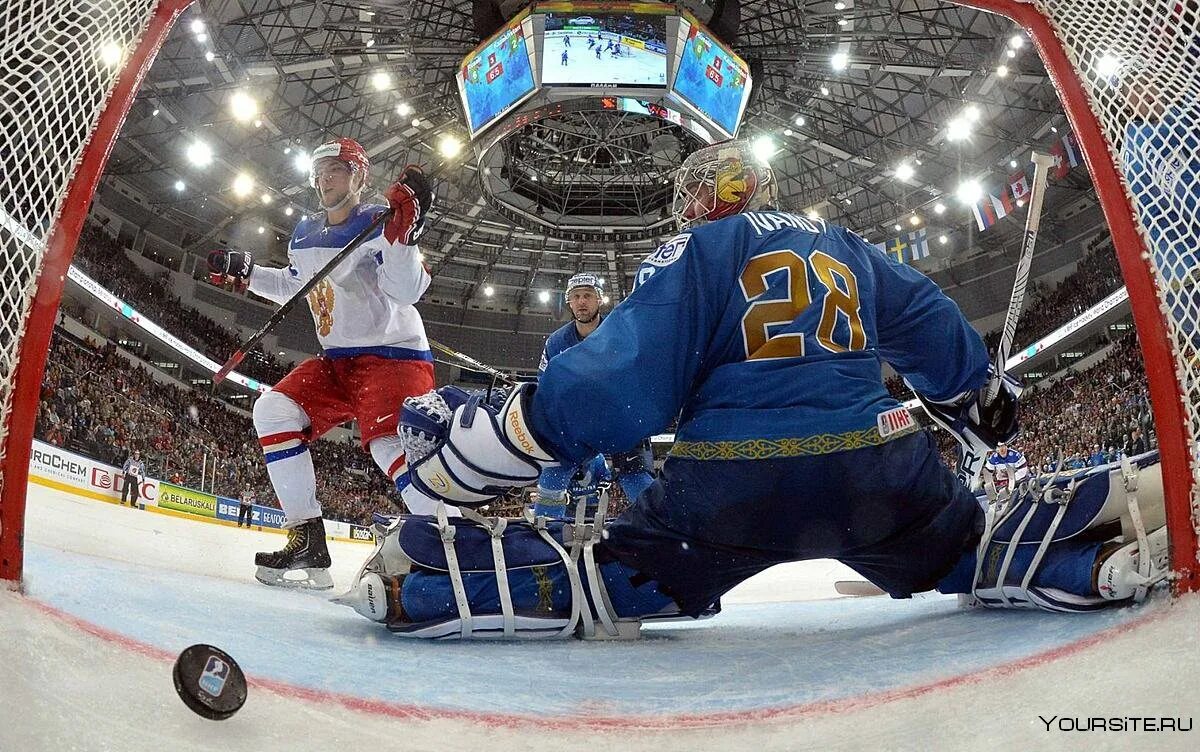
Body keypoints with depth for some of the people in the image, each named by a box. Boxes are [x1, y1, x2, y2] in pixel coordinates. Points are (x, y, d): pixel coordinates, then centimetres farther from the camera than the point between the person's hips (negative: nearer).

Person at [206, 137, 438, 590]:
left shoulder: (376, 223, -11)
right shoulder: (305, 235, 12)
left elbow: (406, 292, -26)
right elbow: (293, 286, 30)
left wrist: (402, 231, -38)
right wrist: (243, 272, 19)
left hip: (394, 353, -8)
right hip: (336, 360, 8)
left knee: (389, 443, -31)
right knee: (274, 411, -6)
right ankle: (308, 544, -5)